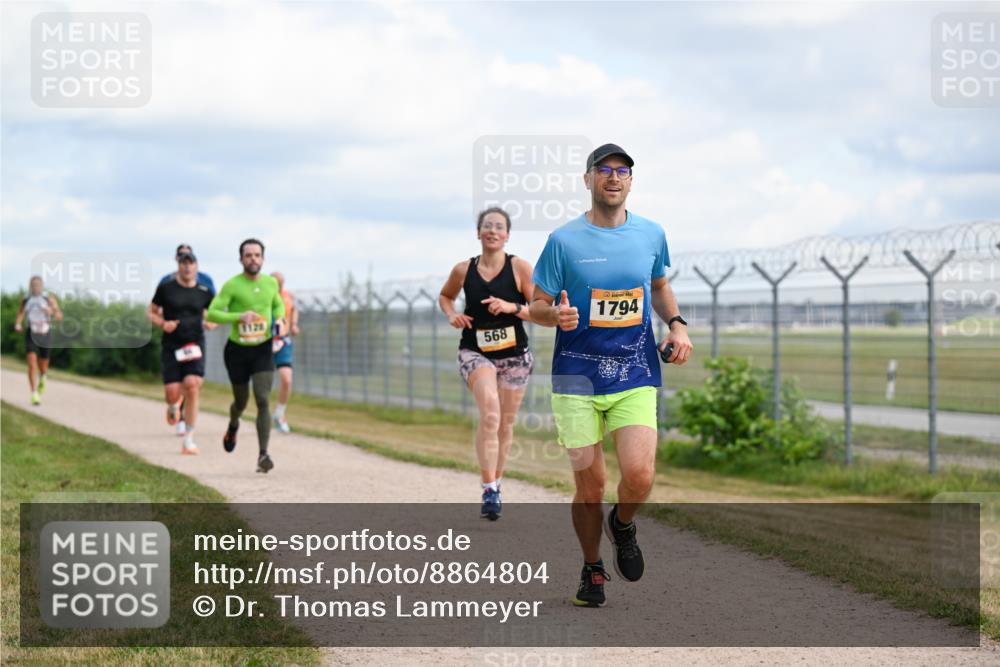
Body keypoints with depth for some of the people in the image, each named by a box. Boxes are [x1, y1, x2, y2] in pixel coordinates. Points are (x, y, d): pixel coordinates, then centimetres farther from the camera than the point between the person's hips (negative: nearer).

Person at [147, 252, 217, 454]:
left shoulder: (204, 292, 6)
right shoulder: (166, 288, 2)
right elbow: (151, 312, 10)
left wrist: (210, 323, -4)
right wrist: (162, 323, -9)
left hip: (195, 346, 0)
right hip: (171, 346, 0)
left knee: (192, 387, -17)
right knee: (172, 392, -8)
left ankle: (189, 439, -7)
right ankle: (173, 407, 35)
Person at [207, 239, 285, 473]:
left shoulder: (271, 283, 1)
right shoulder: (232, 285, -12)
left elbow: (278, 305, 20)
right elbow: (212, 313, -16)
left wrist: (280, 320, -1)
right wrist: (239, 316, -29)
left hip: (263, 350, 1)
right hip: (237, 350, -1)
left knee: (263, 401, -15)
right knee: (241, 402, 13)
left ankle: (263, 455, -17)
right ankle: (233, 426, 50)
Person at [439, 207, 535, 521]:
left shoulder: (520, 267, -6)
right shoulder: (463, 270, -1)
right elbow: (445, 296, 20)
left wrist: (512, 307, -22)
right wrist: (451, 314, -1)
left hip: (514, 354, 1)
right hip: (476, 352, -1)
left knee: (505, 424, 11)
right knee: (490, 415, -25)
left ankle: (495, 485, 33)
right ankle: (490, 491, -26)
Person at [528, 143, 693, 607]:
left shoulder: (651, 235, 7)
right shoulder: (564, 240, -3)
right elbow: (537, 306, 2)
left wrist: (676, 324, 7)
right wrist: (557, 315, -20)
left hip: (635, 376, 2)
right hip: (577, 379, -1)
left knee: (639, 476, -16)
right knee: (590, 486, 0)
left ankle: (622, 525, 19)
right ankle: (592, 569, 24)